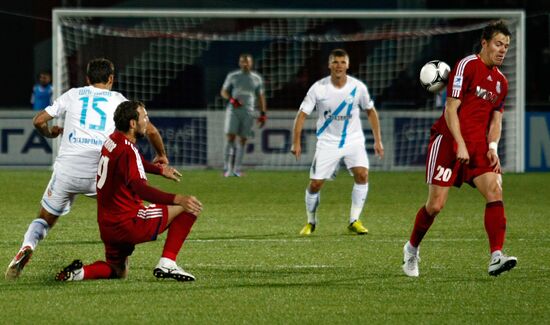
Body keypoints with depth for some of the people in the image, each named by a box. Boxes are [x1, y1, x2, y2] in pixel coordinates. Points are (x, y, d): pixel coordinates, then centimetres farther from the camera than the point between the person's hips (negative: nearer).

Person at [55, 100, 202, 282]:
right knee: (188, 208, -3)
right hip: (128, 224, -9)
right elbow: (139, 188, -33)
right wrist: (177, 199, -41)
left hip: (107, 227, 9)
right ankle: (167, 263, -8)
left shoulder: (113, 140, 11)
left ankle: (81, 272, 1)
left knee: (119, 273, 29)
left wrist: (160, 170, 47)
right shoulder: (127, 150, -18)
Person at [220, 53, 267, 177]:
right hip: (233, 110, -1)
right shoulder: (232, 76, 7)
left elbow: (260, 97, 15)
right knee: (230, 137, -12)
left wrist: (263, 114, 8)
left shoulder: (257, 78, 11)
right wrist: (231, 99, -10)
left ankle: (237, 169, 3)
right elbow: (224, 91, 10)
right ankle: (227, 168, -8)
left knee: (243, 139, -1)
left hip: (248, 111, 2)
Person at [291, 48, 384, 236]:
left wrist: (378, 141, 5)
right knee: (315, 184, -4)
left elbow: (371, 111, 8)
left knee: (362, 174, -21)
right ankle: (311, 222, 21)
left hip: (353, 140, 1)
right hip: (328, 142, 0)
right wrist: (296, 143, -13)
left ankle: (354, 221, -10)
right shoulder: (318, 88, -11)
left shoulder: (357, 87, -7)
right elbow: (302, 114, -6)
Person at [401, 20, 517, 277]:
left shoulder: (501, 81, 13)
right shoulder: (467, 66, -9)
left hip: (478, 146, 6)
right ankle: (412, 249, 22)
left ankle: (496, 258, -25)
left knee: (495, 191, -17)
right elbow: (451, 109, -13)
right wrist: (460, 145, -19)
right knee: (436, 204, -5)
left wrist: (492, 147, -1)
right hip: (448, 141, -6)